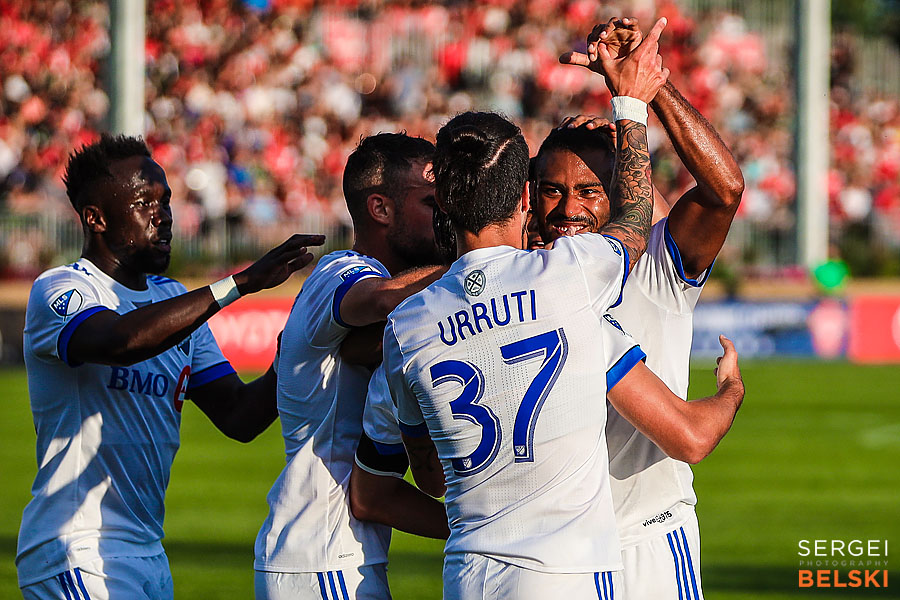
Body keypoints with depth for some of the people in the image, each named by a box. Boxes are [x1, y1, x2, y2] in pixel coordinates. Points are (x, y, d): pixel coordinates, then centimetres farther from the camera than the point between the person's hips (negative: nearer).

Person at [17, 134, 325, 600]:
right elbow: (122, 341, -33)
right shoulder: (59, 292, -9)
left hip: (148, 556, 8)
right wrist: (241, 282, -34)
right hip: (76, 555, -8)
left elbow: (238, 416, 11)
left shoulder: (173, 300, 15)